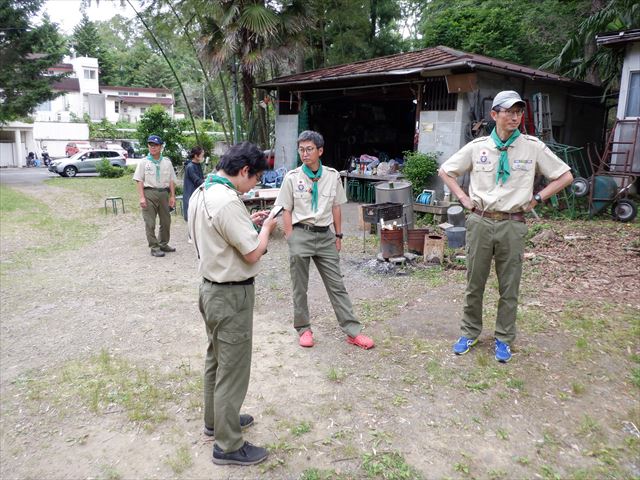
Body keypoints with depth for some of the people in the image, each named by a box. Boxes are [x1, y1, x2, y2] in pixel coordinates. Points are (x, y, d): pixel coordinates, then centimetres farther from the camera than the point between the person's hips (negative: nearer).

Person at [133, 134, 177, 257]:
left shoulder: (167, 162, 9)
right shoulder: (144, 162, 1)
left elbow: (171, 180, 9)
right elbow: (139, 180, -2)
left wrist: (172, 196, 2)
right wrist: (142, 197, -11)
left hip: (164, 193, 3)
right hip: (149, 193, -3)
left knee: (166, 221, 11)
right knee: (150, 222, -2)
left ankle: (163, 244, 26)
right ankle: (154, 247, 5)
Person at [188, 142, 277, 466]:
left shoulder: (201, 193, 5)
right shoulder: (227, 201, -26)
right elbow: (254, 254, -22)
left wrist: (248, 223, 9)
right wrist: (266, 227, -5)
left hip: (211, 289, 10)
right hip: (231, 296, -10)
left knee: (216, 360, 24)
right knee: (233, 370, 4)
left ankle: (216, 420, 42)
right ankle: (228, 446, 19)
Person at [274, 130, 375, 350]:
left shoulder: (332, 176, 1)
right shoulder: (292, 178, -5)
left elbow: (336, 207, 8)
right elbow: (286, 211, -1)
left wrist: (338, 235, 8)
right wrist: (291, 240, -5)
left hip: (325, 235, 2)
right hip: (301, 234, -2)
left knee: (337, 285, 7)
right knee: (300, 287, 9)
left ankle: (352, 331, 14)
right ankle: (303, 329, 26)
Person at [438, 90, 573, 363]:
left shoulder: (533, 147, 0)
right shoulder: (477, 146, 1)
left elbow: (565, 176, 8)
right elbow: (445, 171, 12)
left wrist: (536, 199, 0)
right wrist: (464, 198, 3)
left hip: (512, 225, 0)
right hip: (480, 222, 1)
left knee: (509, 287, 9)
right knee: (474, 283, 10)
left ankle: (504, 339, 25)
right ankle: (470, 333, 28)